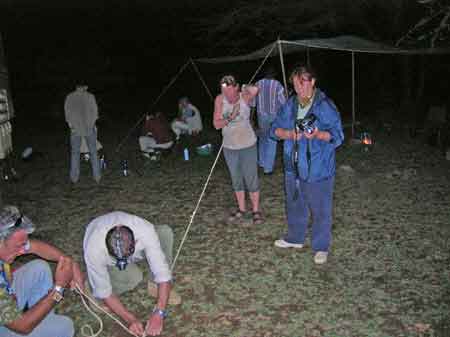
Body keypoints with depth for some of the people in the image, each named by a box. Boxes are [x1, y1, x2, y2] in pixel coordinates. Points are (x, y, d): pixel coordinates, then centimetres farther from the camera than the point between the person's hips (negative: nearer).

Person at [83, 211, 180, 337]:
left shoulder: (145, 231, -40)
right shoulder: (93, 249, -41)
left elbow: (162, 272, -35)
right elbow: (103, 291, -29)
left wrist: (159, 313, -40)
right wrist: (130, 318, -32)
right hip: (107, 262, -2)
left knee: (165, 232, -26)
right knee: (133, 277, -34)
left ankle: (156, 285, -9)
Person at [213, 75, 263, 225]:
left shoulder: (245, 96, -15)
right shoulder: (219, 100, -10)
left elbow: (255, 89, -38)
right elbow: (216, 124, -11)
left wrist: (244, 89, -19)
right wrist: (230, 118, -26)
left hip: (248, 145, -3)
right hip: (229, 147, 3)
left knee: (251, 179, 5)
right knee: (236, 180, 16)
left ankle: (256, 210, 21)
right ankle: (241, 209, 32)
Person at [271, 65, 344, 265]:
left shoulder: (325, 106, -11)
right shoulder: (290, 105, 6)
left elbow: (338, 136, -13)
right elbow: (275, 128, 7)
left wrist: (318, 134, -31)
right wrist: (289, 134, -14)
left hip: (318, 168, -5)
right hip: (294, 166, 6)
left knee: (320, 209, 5)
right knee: (295, 205, 21)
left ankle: (321, 247, 22)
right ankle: (295, 238, 41)